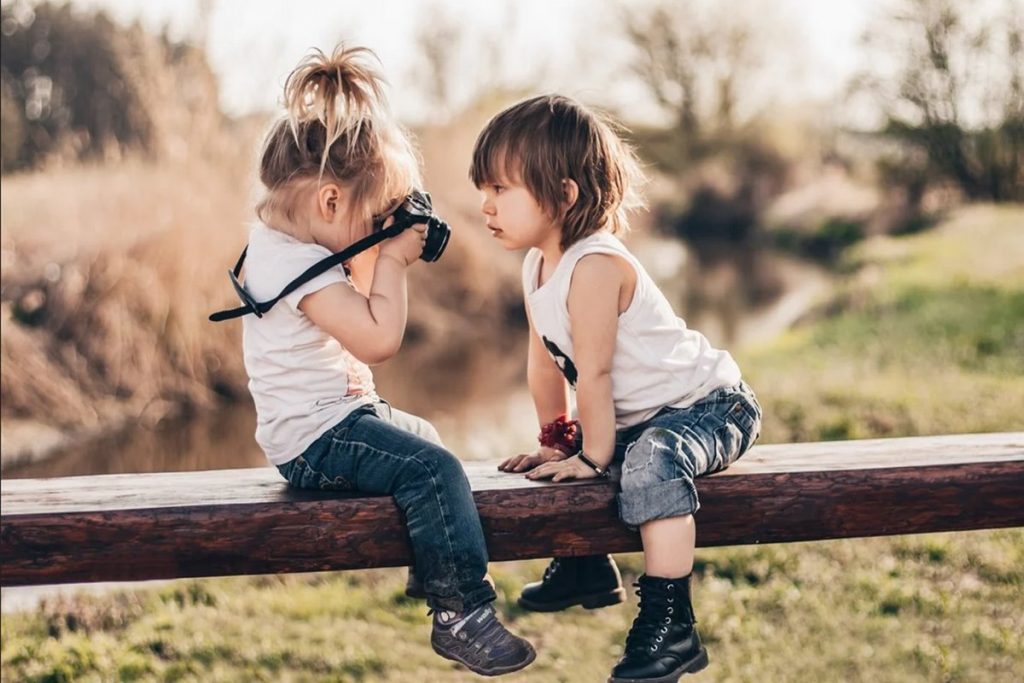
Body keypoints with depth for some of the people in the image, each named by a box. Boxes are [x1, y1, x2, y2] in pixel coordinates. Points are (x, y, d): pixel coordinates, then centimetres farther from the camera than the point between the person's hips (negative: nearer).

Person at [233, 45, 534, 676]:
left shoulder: (283, 243, 9)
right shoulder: (297, 265, -24)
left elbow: (361, 315, 22)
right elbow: (381, 338, -29)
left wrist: (382, 255, 7)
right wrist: (393, 259, -18)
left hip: (333, 416, 11)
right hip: (316, 438, -11)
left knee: (424, 437, 27)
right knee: (432, 468, -23)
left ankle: (437, 573, 35)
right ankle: (462, 613, -17)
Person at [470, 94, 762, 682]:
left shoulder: (594, 266, -27)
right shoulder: (537, 266, 3)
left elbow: (595, 373, -25)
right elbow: (545, 361, 10)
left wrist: (594, 456, -19)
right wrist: (558, 442, 14)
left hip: (708, 406, -10)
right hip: (640, 418, 10)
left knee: (653, 462, -37)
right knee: (563, 462, 20)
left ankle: (671, 627, -34)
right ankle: (585, 568, 40)